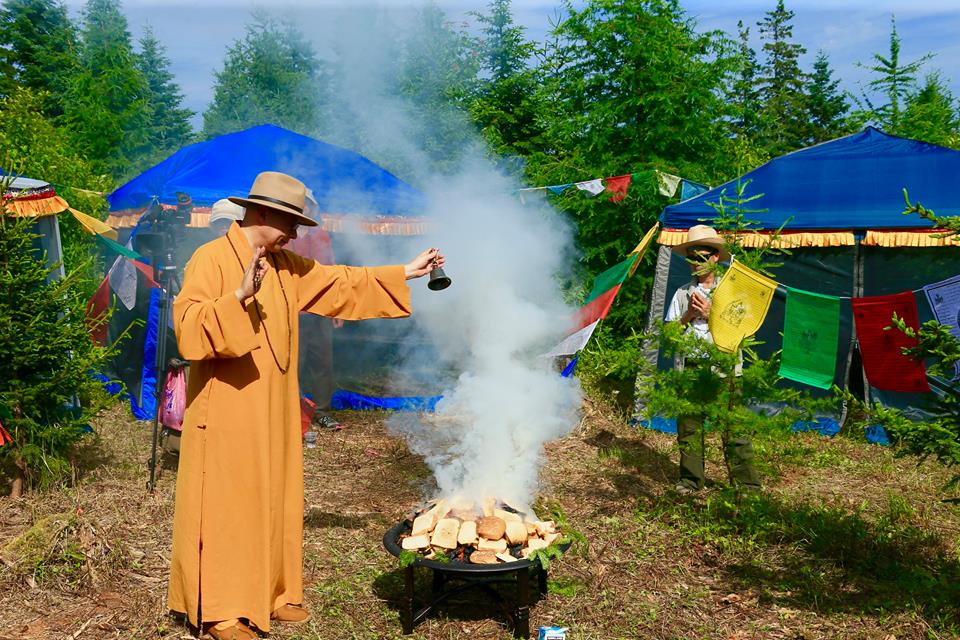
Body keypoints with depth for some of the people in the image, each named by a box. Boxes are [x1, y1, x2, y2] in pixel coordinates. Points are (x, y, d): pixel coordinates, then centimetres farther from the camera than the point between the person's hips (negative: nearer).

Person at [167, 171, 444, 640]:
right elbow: (188, 327, -21)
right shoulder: (210, 259, -11)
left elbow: (340, 283, 15)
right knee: (226, 507, 0)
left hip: (274, 411, 8)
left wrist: (406, 273, 13)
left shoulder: (285, 265, 11)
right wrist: (240, 296, -34)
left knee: (274, 499, 13)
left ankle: (271, 593, 26)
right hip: (227, 412, -7)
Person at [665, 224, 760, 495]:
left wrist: (710, 314, -8)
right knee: (688, 426, 6)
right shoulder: (682, 293, 12)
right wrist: (689, 314, -4)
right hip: (690, 367, 3)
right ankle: (691, 479, 18)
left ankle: (746, 482, 5)